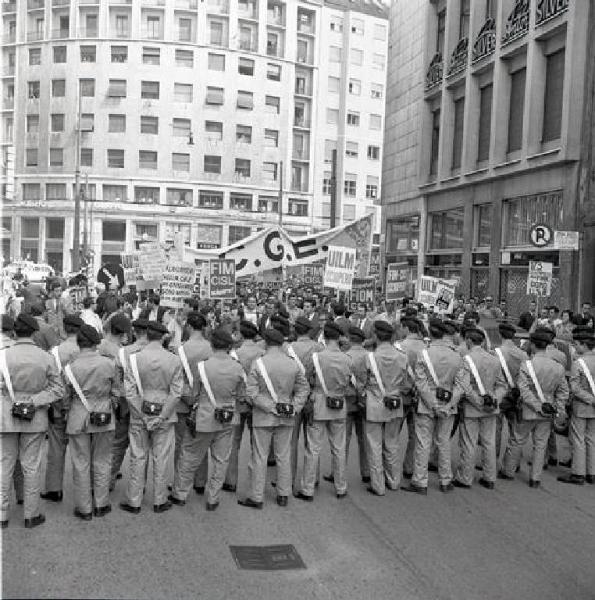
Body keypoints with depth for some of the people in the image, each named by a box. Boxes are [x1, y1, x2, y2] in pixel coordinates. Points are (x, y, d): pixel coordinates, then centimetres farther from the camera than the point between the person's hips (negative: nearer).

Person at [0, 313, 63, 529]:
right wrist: (33, 401, -5)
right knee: (31, 467, 10)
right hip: (35, 419, 0)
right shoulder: (46, 358, -6)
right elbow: (57, 389, -7)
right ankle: (31, 515, 19)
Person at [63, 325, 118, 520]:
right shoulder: (109, 364, -9)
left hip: (78, 419, 0)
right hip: (104, 418, 1)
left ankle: (84, 509, 17)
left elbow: (66, 398, 0)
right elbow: (116, 393, 1)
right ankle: (101, 505, 21)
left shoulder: (70, 367, -9)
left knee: (81, 464, 9)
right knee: (101, 462, 13)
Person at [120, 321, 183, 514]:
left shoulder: (135, 358, -9)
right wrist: (161, 417, -6)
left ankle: (134, 502, 20)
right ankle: (159, 501, 20)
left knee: (138, 458, 11)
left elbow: (129, 392, -10)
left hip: (139, 416, 0)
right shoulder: (174, 360, -7)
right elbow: (176, 393, -9)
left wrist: (143, 416, -6)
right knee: (160, 459, 10)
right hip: (164, 415, 0)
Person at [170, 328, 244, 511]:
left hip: (203, 420, -2)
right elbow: (238, 394, 3)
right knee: (220, 460, 14)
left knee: (189, 458, 14)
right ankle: (213, 500, 23)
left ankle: (180, 495, 27)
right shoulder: (238, 368, -10)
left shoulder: (202, 366, -17)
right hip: (227, 420, 3)